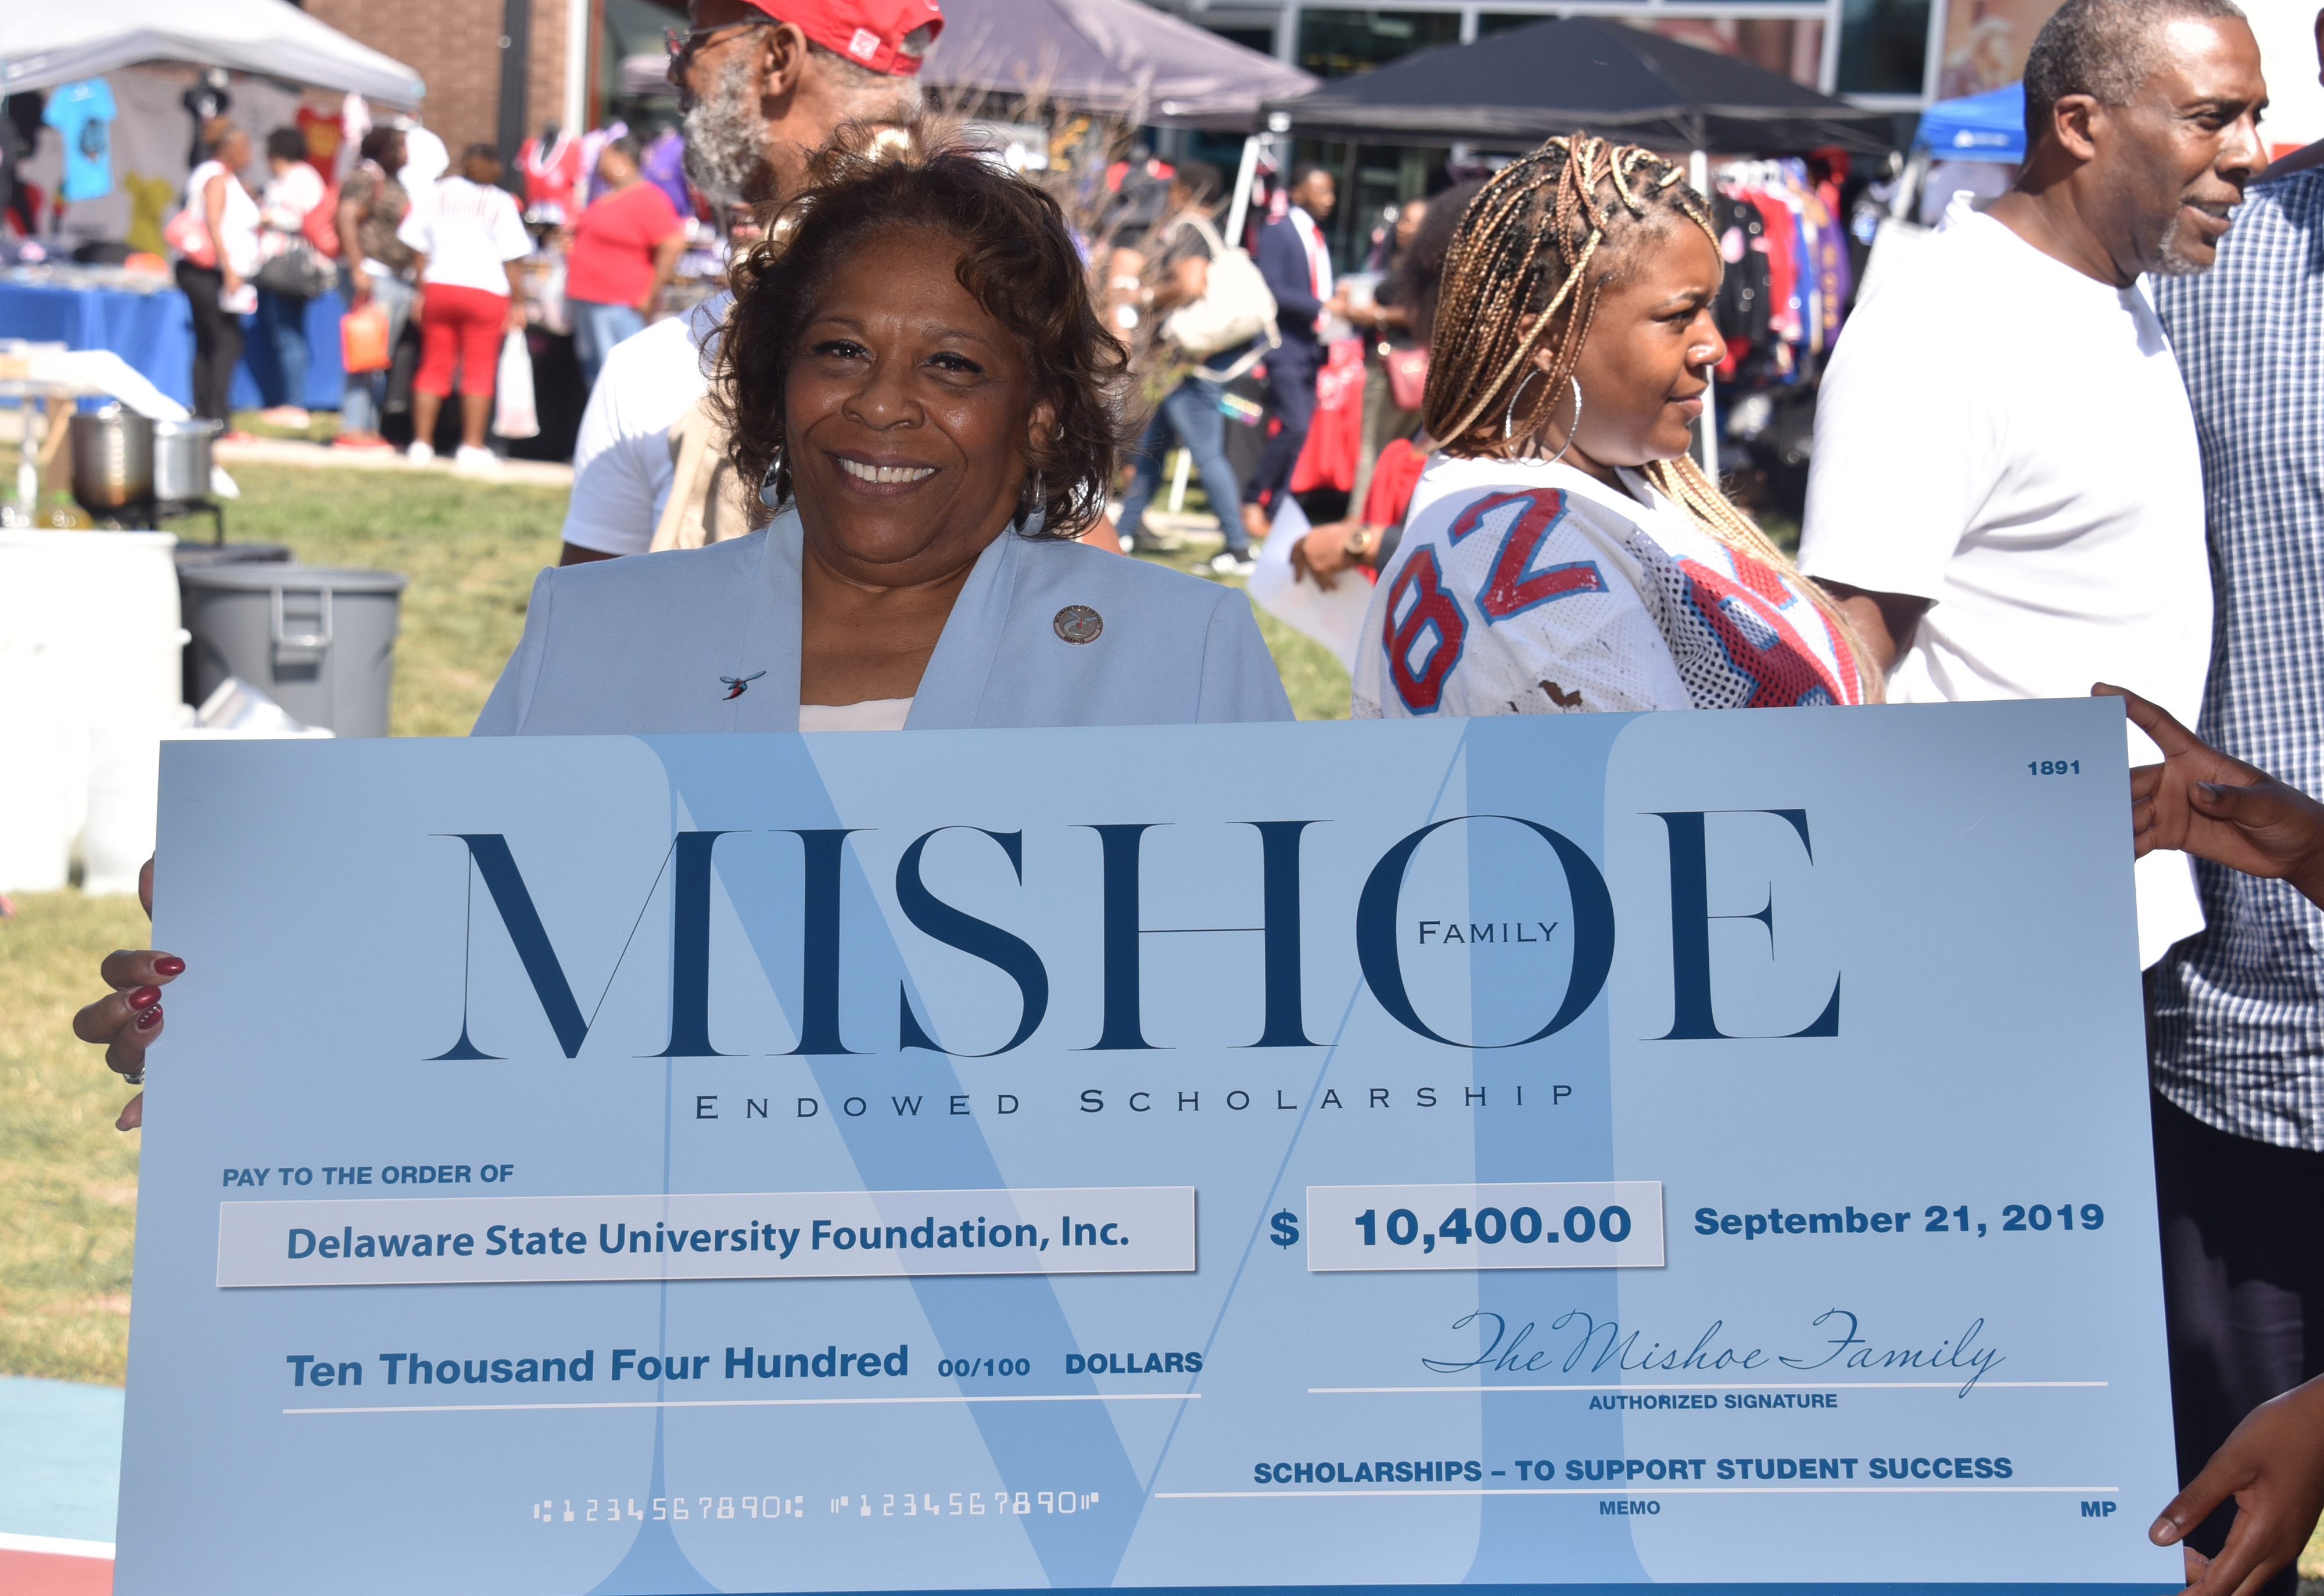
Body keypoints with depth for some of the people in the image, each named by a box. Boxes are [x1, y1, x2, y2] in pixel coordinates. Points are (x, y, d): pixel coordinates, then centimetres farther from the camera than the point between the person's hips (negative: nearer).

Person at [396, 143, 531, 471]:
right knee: (479, 371, 2)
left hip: (439, 287, 3)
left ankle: (421, 443, 9)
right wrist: (518, 303, 0)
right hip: (486, 292, -3)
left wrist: (422, 292, 12)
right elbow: (511, 260, -6)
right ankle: (472, 447, 0)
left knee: (434, 367, 10)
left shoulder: (436, 194, 6)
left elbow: (418, 248, 6)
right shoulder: (500, 203, -3)